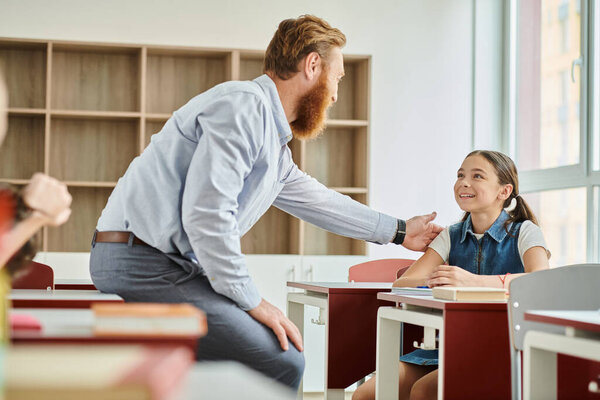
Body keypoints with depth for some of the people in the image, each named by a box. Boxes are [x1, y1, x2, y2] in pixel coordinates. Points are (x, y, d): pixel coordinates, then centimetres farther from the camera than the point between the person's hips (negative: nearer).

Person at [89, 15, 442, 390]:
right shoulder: (243, 104, -12)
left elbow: (316, 200, 36)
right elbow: (205, 214, -21)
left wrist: (398, 231, 45)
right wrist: (252, 301, -14)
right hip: (143, 263, -11)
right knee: (282, 364, -15)